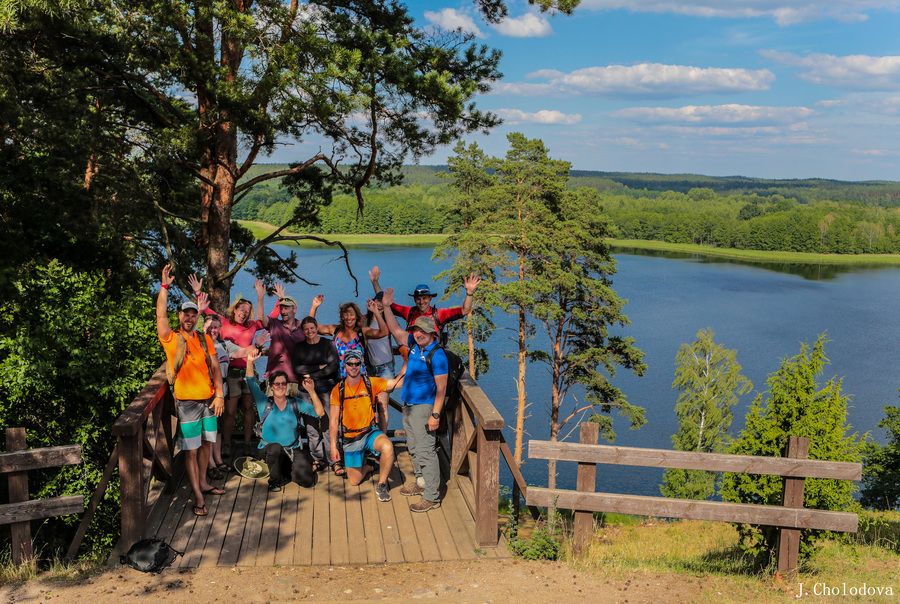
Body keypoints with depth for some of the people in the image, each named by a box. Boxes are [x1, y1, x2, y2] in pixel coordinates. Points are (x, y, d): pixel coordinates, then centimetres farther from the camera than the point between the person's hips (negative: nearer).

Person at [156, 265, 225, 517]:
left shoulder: (205, 340, 8)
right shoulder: (171, 339, -4)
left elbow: (215, 367, 7)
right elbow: (161, 315, -19)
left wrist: (219, 394, 0)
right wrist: (164, 286, -24)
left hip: (209, 399, 4)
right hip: (187, 401, -4)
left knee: (206, 443, 14)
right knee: (191, 449, -1)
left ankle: (203, 484, 30)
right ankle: (198, 496, 4)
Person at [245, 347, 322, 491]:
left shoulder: (295, 403, 4)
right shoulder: (265, 403, 2)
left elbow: (320, 412, -5)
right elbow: (252, 384, -10)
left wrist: (311, 392, -18)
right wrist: (250, 362, -24)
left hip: (294, 450, 1)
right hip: (270, 450, -1)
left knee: (306, 480, -17)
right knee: (275, 448, -37)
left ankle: (289, 468, 20)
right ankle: (275, 479, -8)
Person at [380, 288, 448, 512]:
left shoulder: (437, 354, -17)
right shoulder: (414, 344, 5)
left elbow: (441, 388, -18)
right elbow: (396, 330, 19)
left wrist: (435, 415, -22)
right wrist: (387, 306, 13)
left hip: (423, 407, -9)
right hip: (408, 405, 9)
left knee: (426, 451, -7)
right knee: (414, 448, 19)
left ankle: (432, 497, -1)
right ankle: (421, 482, 35)